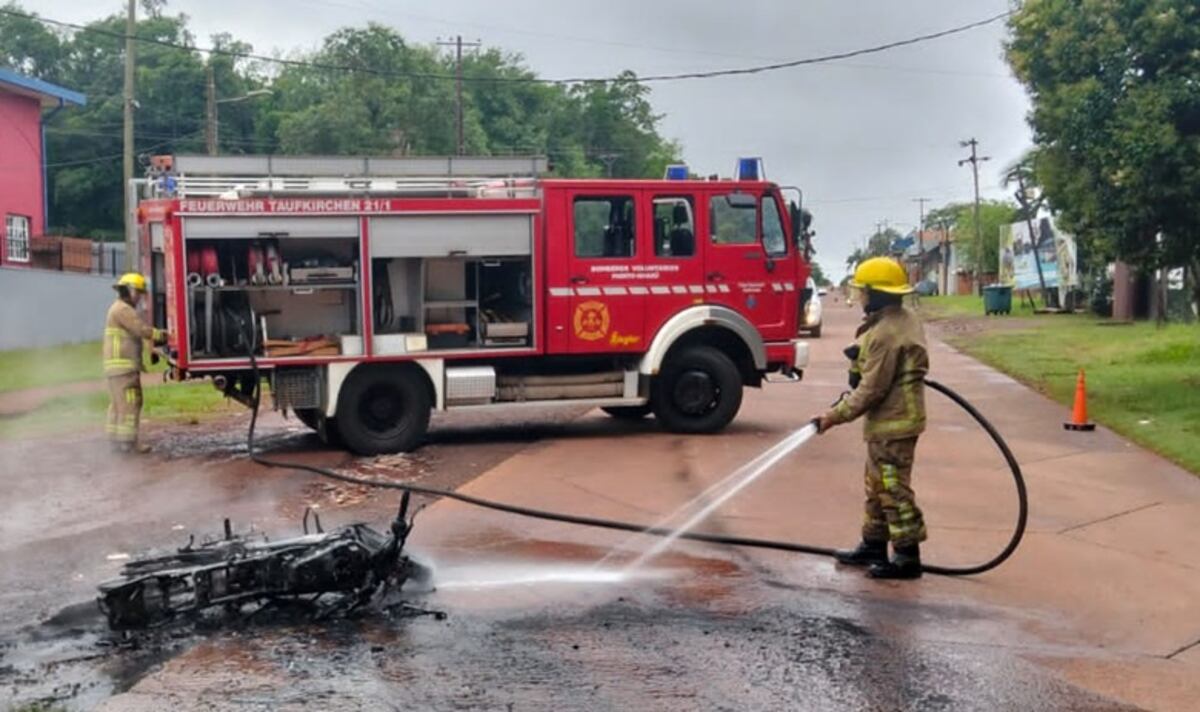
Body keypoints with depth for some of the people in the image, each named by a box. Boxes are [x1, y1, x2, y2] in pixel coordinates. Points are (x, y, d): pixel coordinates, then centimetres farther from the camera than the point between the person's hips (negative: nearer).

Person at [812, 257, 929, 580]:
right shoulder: (906, 321, 10)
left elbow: (872, 390, -22)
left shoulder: (884, 334, -23)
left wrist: (835, 416, -14)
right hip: (893, 419, 11)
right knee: (877, 487, 18)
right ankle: (873, 546, 28)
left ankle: (907, 557, 3)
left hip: (891, 423, -11)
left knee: (893, 489, -4)